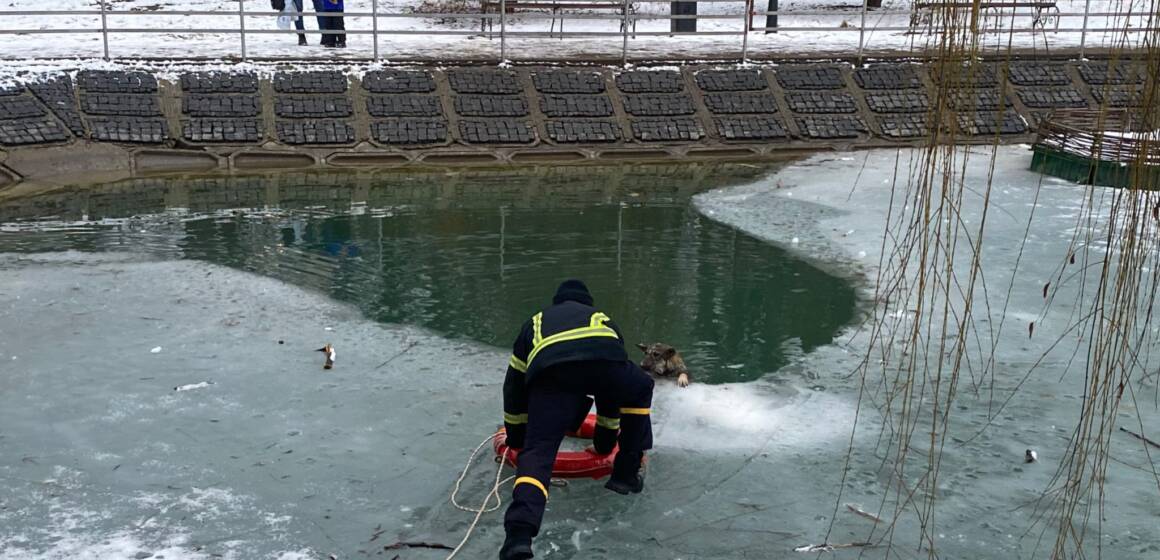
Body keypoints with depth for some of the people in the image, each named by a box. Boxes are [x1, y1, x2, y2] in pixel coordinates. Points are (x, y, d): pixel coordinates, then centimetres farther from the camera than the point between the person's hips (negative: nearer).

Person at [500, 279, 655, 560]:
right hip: (603, 359, 1)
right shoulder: (603, 319, 45)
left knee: (537, 450, 0)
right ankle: (626, 473, 33)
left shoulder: (535, 322, 43)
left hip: (550, 369, -1)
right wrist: (605, 441, 61)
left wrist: (517, 438, 57)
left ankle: (520, 531, -24)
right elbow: (616, 385, 50)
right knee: (640, 389, 33)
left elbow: (515, 384, 45)